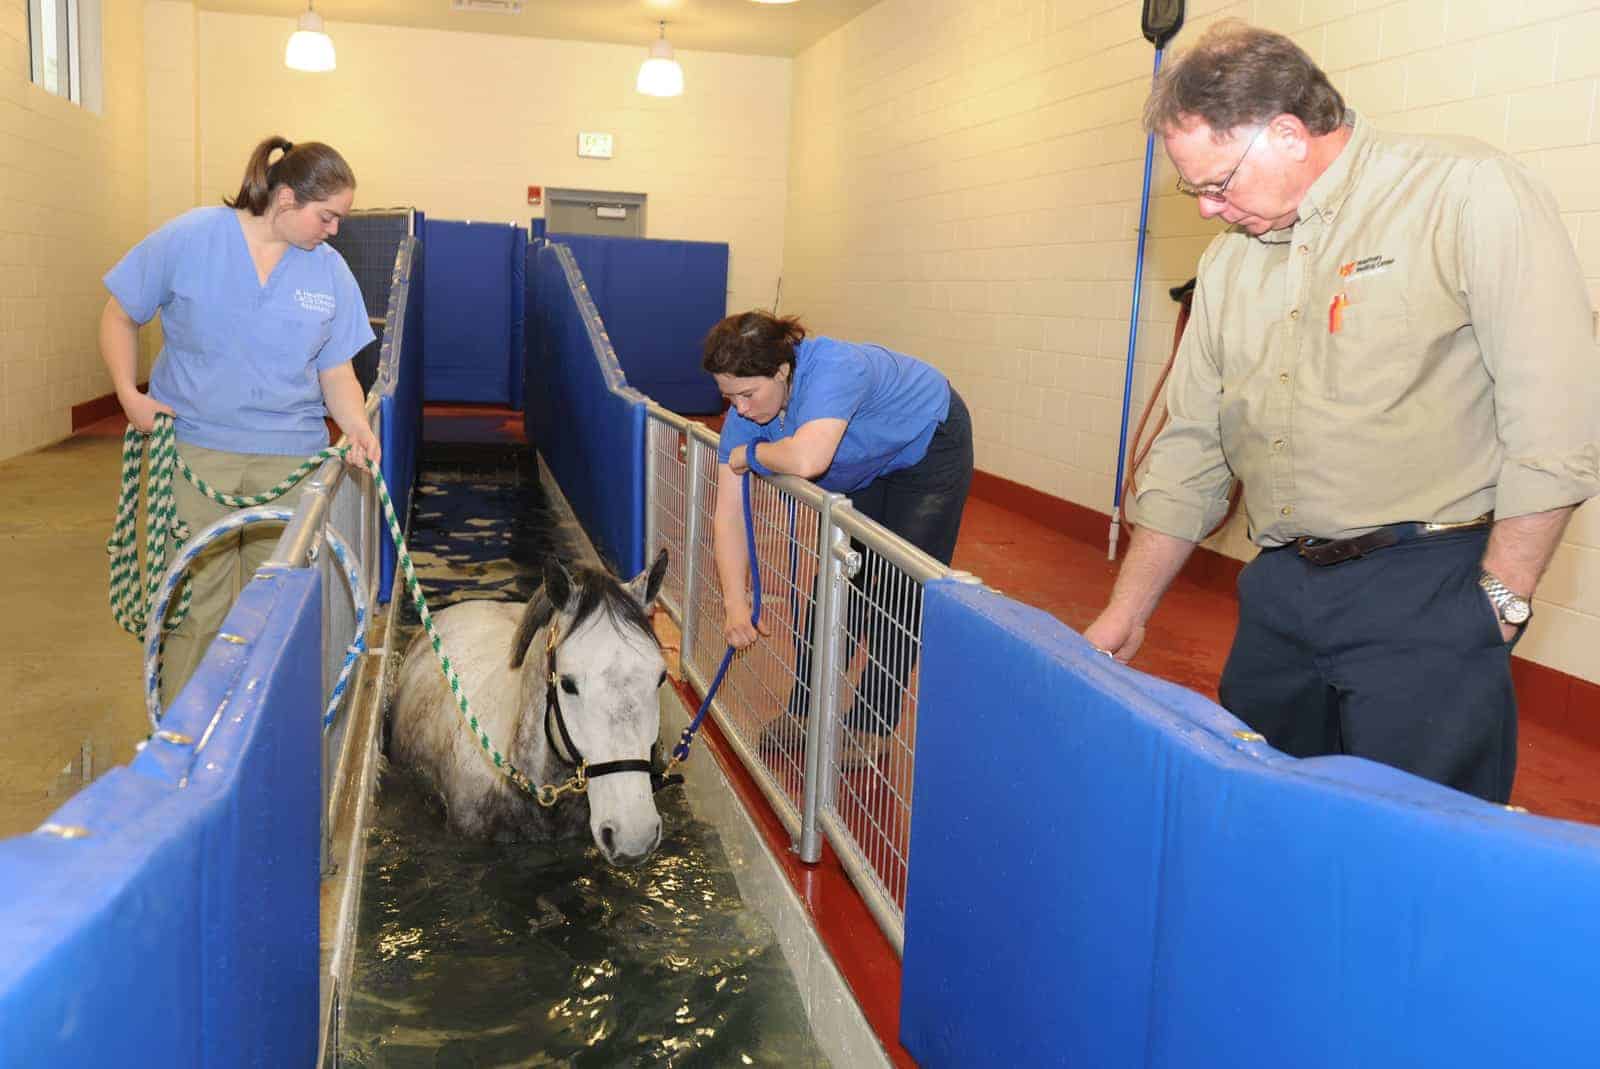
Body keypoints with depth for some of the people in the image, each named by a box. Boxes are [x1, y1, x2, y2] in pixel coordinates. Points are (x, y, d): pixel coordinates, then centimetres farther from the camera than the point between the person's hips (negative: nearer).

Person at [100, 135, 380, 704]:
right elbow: (119, 316, 5)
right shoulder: (190, 239, -5)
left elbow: (337, 369, 6)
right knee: (196, 603, 2)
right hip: (195, 450, -2)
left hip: (290, 459, 2)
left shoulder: (330, 271, 3)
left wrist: (356, 424, -13)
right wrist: (130, 394, -7)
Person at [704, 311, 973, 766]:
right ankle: (805, 709, 18)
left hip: (929, 447, -6)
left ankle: (872, 727, 4)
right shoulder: (745, 412, -19)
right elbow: (730, 516, -20)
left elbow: (806, 460, -55)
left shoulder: (832, 367, -41)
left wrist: (752, 452, -34)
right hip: (866, 471, 6)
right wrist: (735, 604, -28)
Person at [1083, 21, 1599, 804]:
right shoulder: (1230, 258, 10)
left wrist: (1499, 604, -11)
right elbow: (1190, 449, 14)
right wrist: (1126, 611, 12)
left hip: (1426, 592, -6)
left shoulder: (1471, 196, -10)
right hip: (1280, 592, 6)